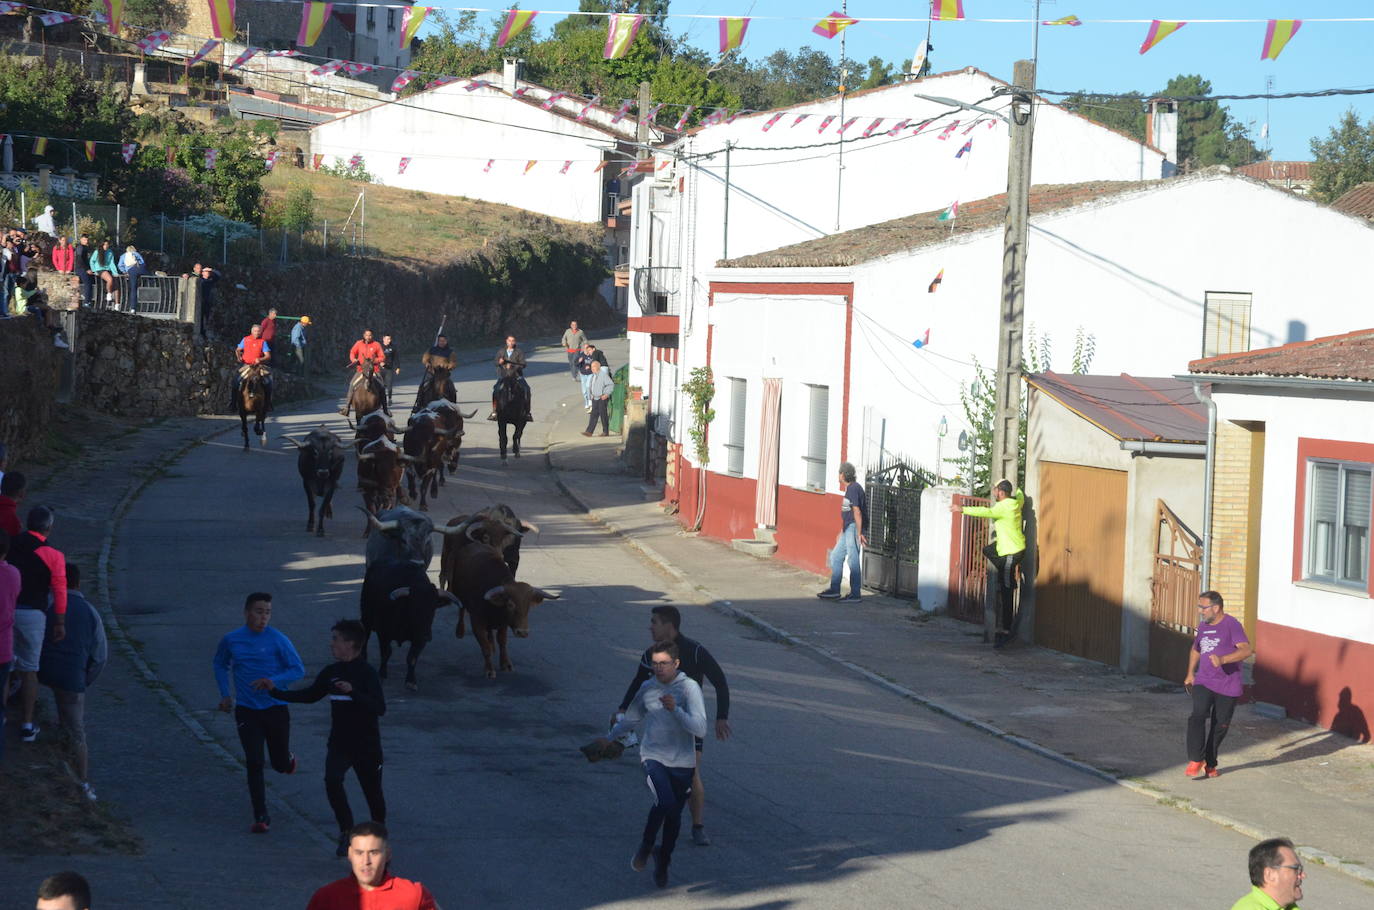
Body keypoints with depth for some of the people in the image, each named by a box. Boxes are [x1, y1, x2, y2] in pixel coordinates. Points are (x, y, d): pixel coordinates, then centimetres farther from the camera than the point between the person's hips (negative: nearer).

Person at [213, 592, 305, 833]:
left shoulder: (278, 640, -10)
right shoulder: (231, 640, -1)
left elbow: (298, 669, -7)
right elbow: (220, 665, 17)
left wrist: (275, 681, -24)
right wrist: (225, 694, 7)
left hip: (276, 708, -1)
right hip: (246, 711, 1)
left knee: (281, 764, 7)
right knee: (254, 764, -7)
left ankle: (287, 759, 46)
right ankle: (261, 817, 0)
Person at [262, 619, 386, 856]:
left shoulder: (367, 673, -14)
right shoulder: (331, 672, 4)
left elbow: (380, 708, -22)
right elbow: (310, 695, 17)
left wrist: (352, 692, -33)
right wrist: (276, 692, 12)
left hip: (367, 745, -4)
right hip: (339, 743, 4)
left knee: (373, 792, 8)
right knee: (332, 781, -21)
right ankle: (346, 831, -9)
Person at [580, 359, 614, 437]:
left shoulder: (604, 374, -12)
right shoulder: (593, 376, 12)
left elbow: (611, 385, -15)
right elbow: (589, 386, 25)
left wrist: (606, 394, -17)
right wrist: (590, 394, 12)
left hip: (602, 398, -7)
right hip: (595, 398, 7)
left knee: (603, 414, -1)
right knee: (593, 415, 3)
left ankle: (605, 431, 9)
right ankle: (589, 431, 0)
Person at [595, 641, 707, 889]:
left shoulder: (689, 688, -7)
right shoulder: (647, 688, 5)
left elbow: (700, 729, -17)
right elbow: (631, 718, 26)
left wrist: (675, 709, -30)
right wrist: (610, 737, 39)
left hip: (682, 761, -1)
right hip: (653, 757, 1)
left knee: (674, 815, 8)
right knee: (665, 803, -24)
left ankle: (663, 863, 31)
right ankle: (646, 846, 0)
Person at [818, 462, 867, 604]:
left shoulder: (853, 489, -16)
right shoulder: (849, 488, 16)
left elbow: (857, 512, -20)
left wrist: (859, 534, -23)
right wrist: (841, 533, 28)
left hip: (854, 528, -10)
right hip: (848, 529, 10)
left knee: (853, 560, -6)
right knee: (836, 556, 13)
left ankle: (855, 594, -1)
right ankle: (834, 590, 18)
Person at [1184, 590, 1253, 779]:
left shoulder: (1231, 625, -10)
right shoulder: (1203, 625, 12)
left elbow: (1247, 649, -23)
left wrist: (1223, 660, -35)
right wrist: (1190, 674, 27)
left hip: (1228, 686, -4)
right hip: (1203, 683, 4)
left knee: (1220, 726, 4)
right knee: (1198, 716, -18)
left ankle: (1210, 764, 20)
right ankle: (1196, 760, -16)